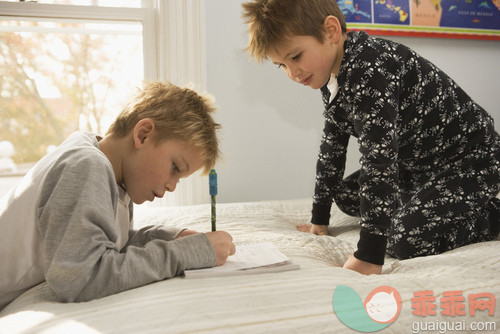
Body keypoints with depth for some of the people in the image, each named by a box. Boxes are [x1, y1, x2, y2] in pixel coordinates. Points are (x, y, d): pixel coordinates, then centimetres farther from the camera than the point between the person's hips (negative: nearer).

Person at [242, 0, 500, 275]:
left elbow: (379, 161, -36)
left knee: (407, 241, -24)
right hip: (420, 163, 9)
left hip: (470, 160, -9)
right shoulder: (332, 78, 0)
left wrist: (369, 257, -35)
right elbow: (332, 148, 9)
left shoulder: (370, 69, -31)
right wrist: (319, 220, 14)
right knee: (345, 195, 12)